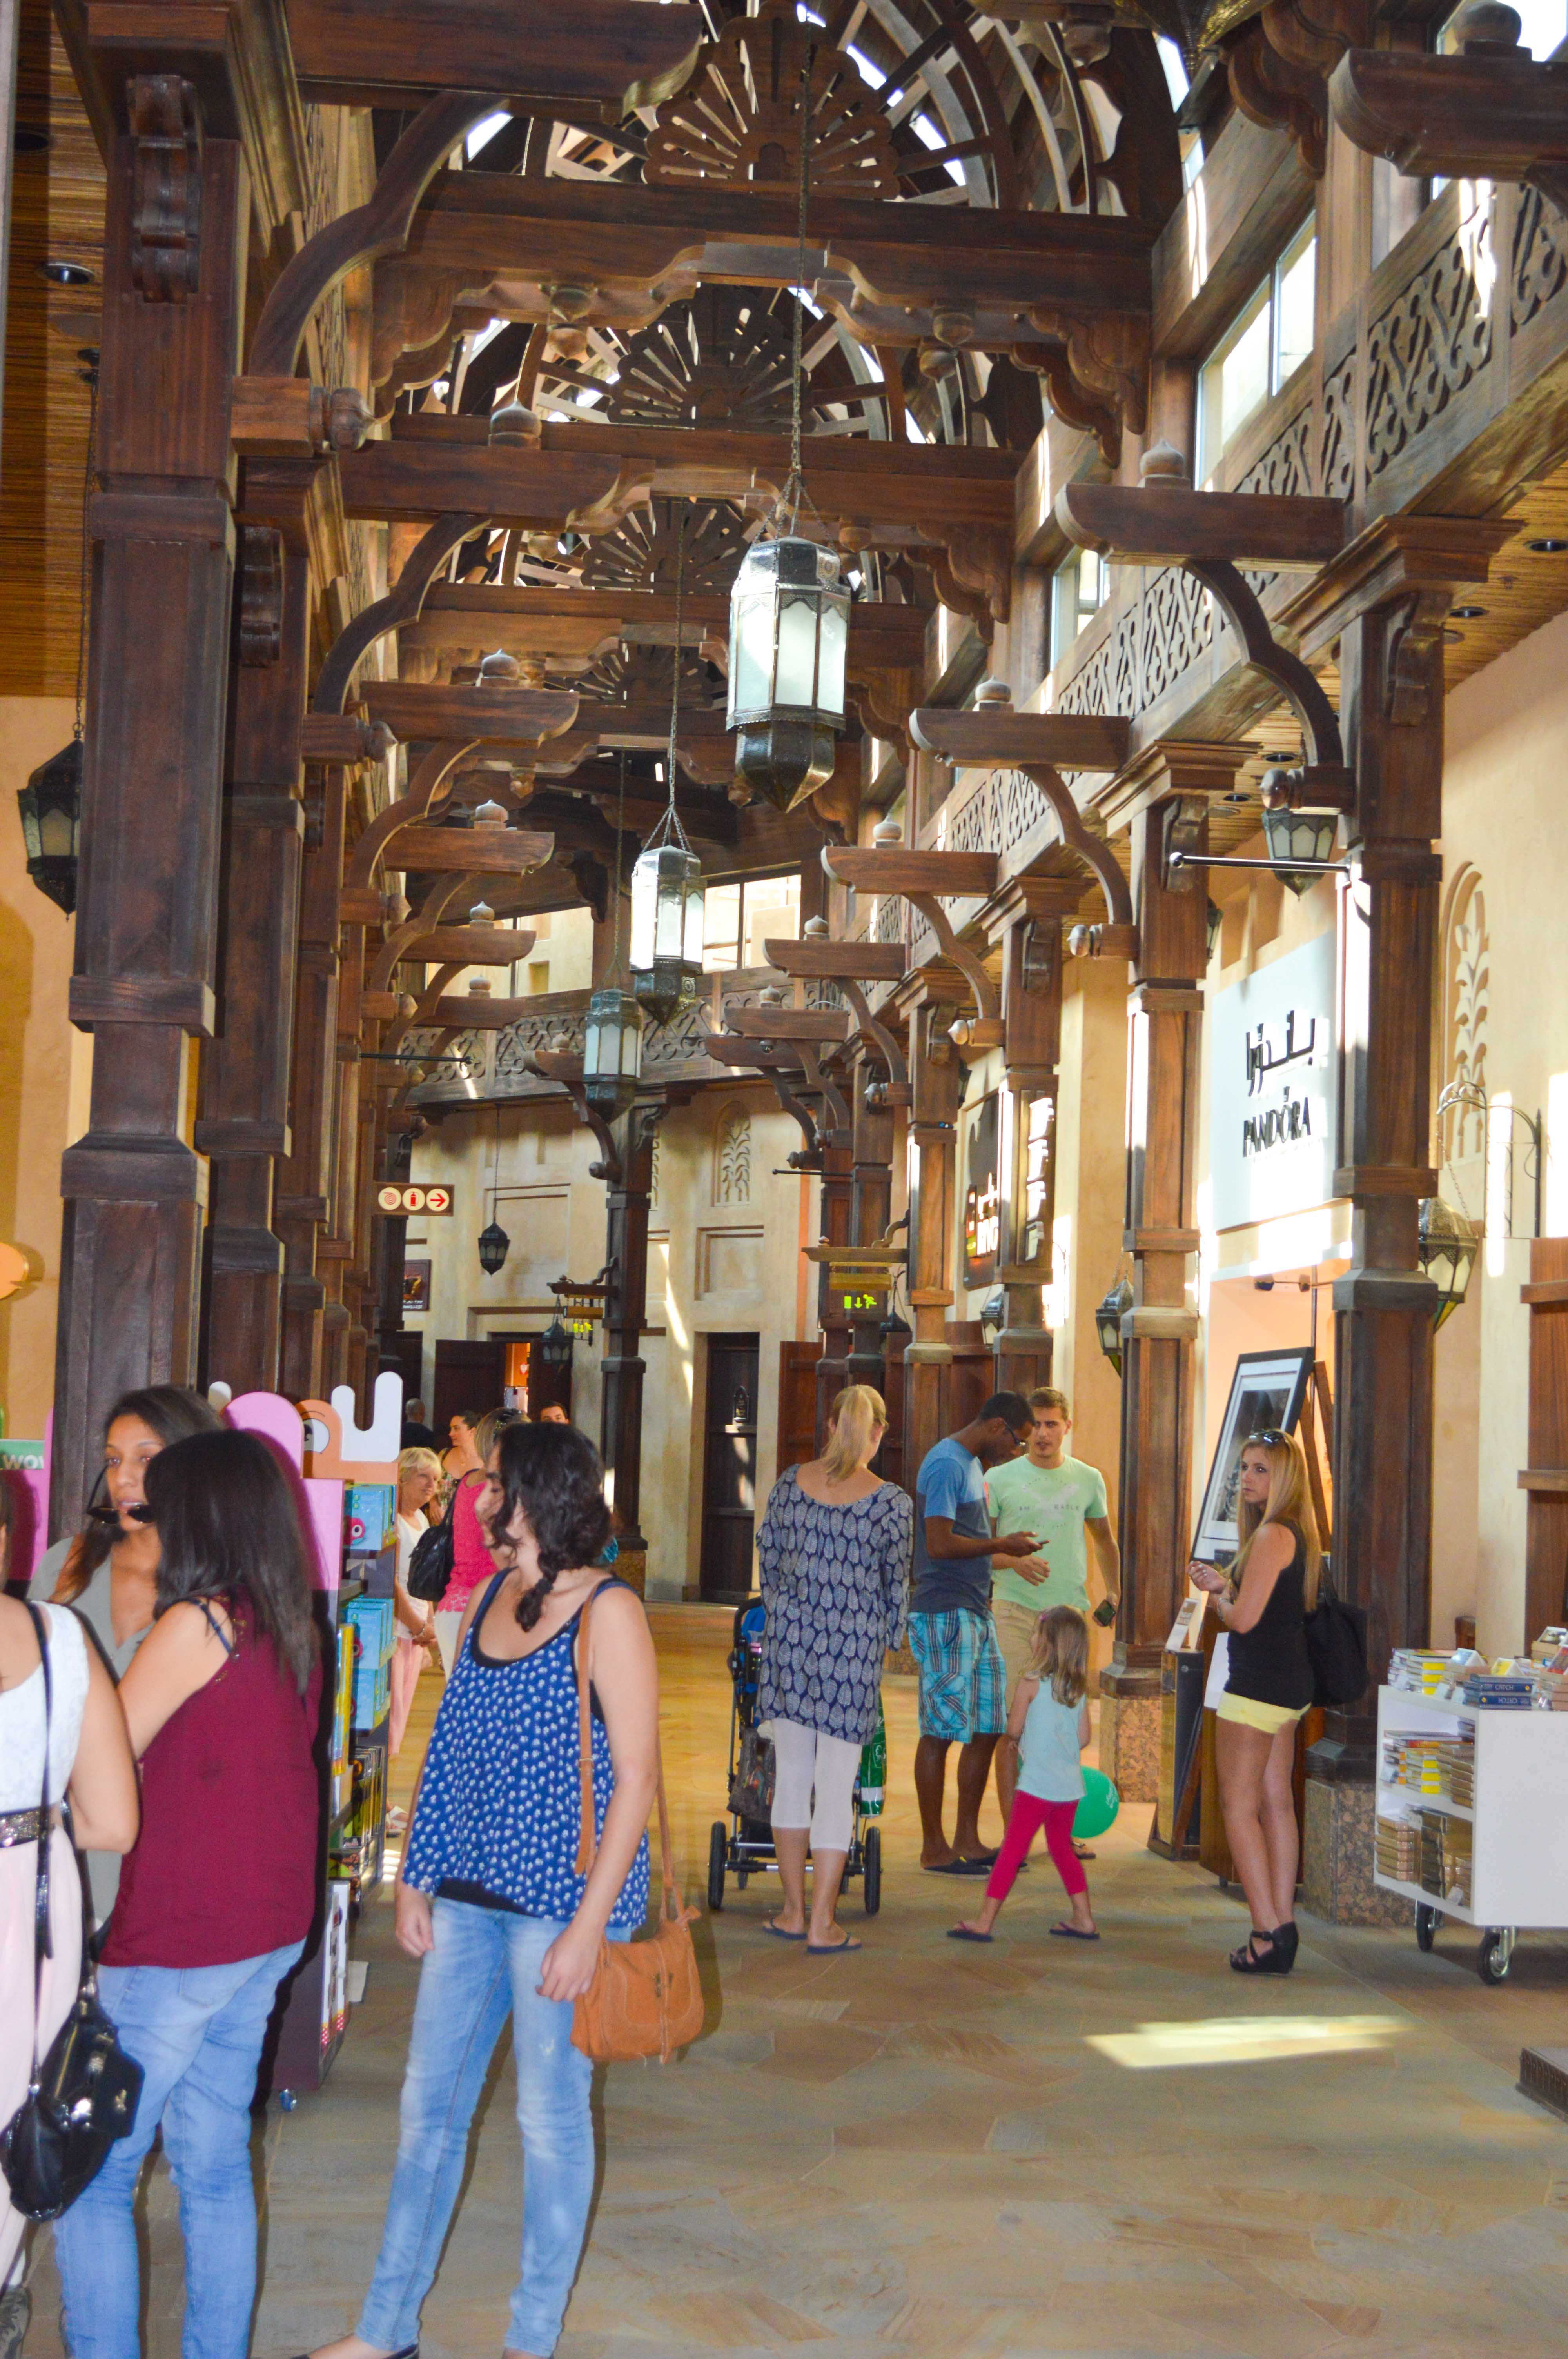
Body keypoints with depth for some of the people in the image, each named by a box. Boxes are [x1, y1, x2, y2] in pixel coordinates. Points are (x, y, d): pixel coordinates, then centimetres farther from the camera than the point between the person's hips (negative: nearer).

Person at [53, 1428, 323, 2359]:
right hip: (269, 1932, 8)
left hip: (181, 1939, -8)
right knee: (215, 2163, 15)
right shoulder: (291, 1630, 7)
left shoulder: (196, 1624, -15)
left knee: (90, 2170, 2)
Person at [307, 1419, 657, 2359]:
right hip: (469, 1894, 7)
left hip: (560, 1896, -7)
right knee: (429, 2107, 13)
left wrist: (588, 1925, -17)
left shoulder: (608, 1612, -13)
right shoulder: (486, 1598, 8)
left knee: (552, 2116, 6)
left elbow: (636, 1778, -14)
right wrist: (417, 1877, 11)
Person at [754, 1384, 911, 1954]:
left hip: (789, 1635, 3)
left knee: (791, 1777, 13)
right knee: (836, 1787, 3)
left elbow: (768, 1559, 11)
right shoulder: (892, 1503, -8)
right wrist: (888, 1643, 18)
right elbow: (898, 1586, 1)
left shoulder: (789, 1483, 2)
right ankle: (821, 1926, 6)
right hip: (854, 1647, -3)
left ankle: (793, 1912, 22)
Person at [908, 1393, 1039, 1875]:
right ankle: (934, 1848, 2)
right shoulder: (947, 1464, -14)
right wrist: (1002, 1545, -13)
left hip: (974, 1613, 10)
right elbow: (940, 1544, -22)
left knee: (988, 1727, 10)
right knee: (941, 1731, -4)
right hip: (944, 1616, -10)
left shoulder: (971, 1463, 18)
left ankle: (968, 1839, 18)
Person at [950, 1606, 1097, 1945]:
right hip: (1070, 1784, 6)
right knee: (1062, 1848, 19)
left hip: (1037, 1783, -6)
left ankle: (985, 1922, 0)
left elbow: (1014, 1729, -5)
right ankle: (1083, 1918, 21)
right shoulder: (1078, 1687, 6)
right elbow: (1083, 1737, 8)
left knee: (1012, 1850, -2)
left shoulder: (1032, 1682, -9)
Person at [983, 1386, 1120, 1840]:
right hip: (1014, 1610, -2)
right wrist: (1014, 1560, -16)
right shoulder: (1000, 1479, 2)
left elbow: (1104, 1538, 26)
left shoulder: (1088, 1479, 11)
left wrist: (1114, 1590, 15)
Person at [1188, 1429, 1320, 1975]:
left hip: (1259, 1684, -10)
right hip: (1289, 1684, 10)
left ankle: (1267, 1933, -8)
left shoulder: (1272, 1536, -17)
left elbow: (1244, 1619, -21)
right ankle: (1284, 1927, 12)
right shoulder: (1296, 1534, 14)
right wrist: (1226, 1582, 12)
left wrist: (1217, 1595, -2)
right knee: (1276, 1804, 10)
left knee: (1238, 1808, -5)